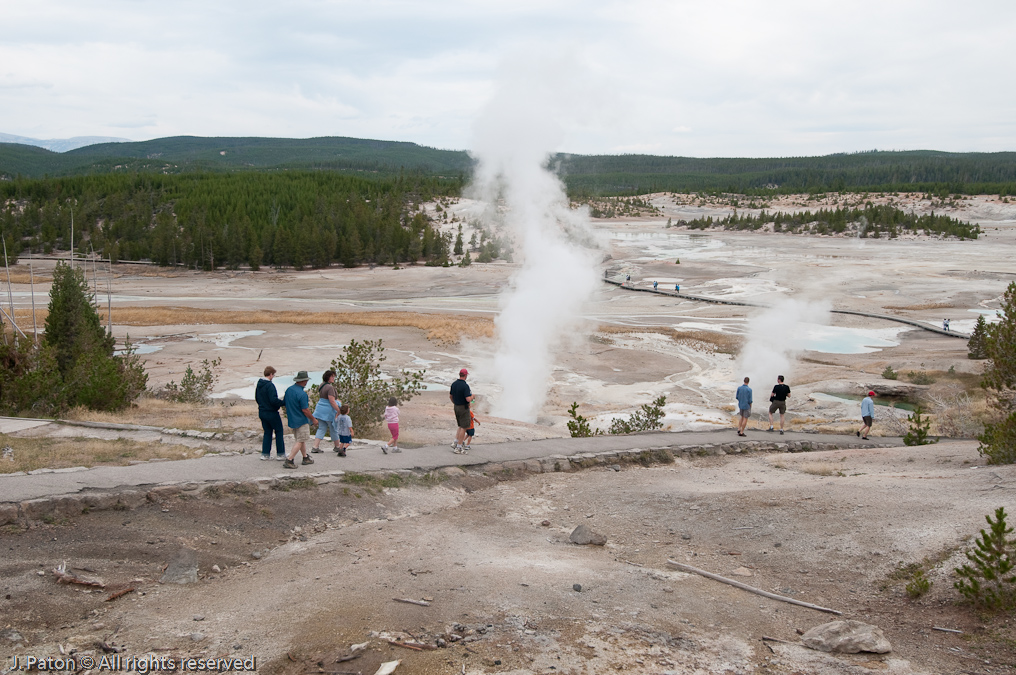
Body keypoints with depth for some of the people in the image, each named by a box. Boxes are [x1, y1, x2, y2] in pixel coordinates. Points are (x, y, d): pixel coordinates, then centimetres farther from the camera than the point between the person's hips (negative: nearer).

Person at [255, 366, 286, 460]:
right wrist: (283, 402, -11)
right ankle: (280, 454, 9)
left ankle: (265, 454, 14)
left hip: (262, 413, 8)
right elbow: (273, 400, -26)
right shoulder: (270, 385, -20)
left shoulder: (259, 385, 6)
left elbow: (257, 398, 17)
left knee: (267, 432, 16)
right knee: (279, 432, 5)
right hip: (271, 413, -8)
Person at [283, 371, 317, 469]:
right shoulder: (302, 394, -23)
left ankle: (305, 458, 28)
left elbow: (284, 403, 14)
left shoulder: (289, 390, 3)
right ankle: (289, 460, -8)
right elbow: (305, 410, -21)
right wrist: (313, 419, -7)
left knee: (301, 440, 19)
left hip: (292, 419, 9)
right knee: (300, 441, -3)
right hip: (301, 420, -9)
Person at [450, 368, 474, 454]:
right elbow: (468, 399, -27)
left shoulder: (454, 384, 3)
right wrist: (472, 396, -5)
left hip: (456, 407, 8)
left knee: (460, 426, 21)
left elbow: (450, 396, 14)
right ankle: (458, 448, 1)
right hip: (464, 408, -8)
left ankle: (455, 443, 17)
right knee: (463, 427, 0)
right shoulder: (465, 386, -22)